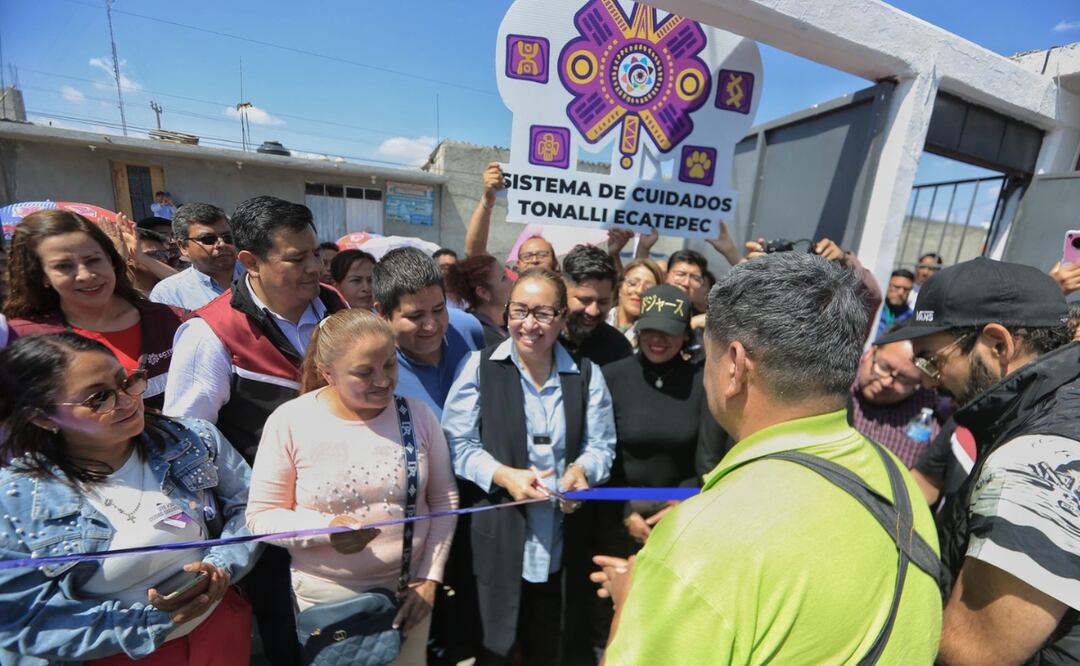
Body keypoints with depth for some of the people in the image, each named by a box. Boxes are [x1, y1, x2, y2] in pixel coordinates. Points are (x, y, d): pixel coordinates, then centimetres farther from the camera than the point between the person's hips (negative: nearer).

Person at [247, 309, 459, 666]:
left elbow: (444, 499, 0)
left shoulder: (418, 414, -9)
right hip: (327, 598, -1)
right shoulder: (289, 422, -15)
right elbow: (260, 516, -7)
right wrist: (325, 529, -24)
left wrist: (430, 577, -4)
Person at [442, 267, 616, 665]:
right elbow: (457, 443, -6)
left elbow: (602, 445, 1)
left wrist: (581, 470, -19)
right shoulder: (481, 366, -6)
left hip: (561, 547, 3)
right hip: (495, 539, -2)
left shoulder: (587, 374, 1)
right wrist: (503, 475, -21)